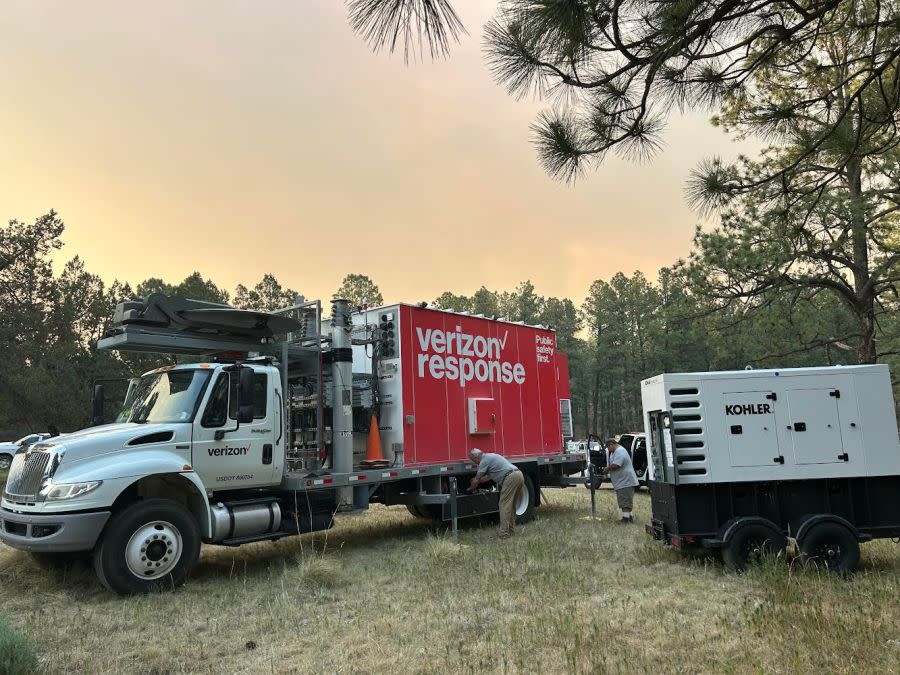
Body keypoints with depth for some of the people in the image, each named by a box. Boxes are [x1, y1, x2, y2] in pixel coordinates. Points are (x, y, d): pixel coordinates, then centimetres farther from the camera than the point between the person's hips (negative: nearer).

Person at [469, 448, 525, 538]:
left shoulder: (484, 461, -1)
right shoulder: (490, 456, 27)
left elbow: (476, 481, 6)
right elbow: (489, 476, 36)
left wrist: (471, 488, 25)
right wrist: (477, 480, 44)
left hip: (510, 478, -10)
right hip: (519, 474, 10)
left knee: (504, 505, -5)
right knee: (511, 505, 17)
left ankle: (504, 533, -7)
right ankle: (510, 529, 22)